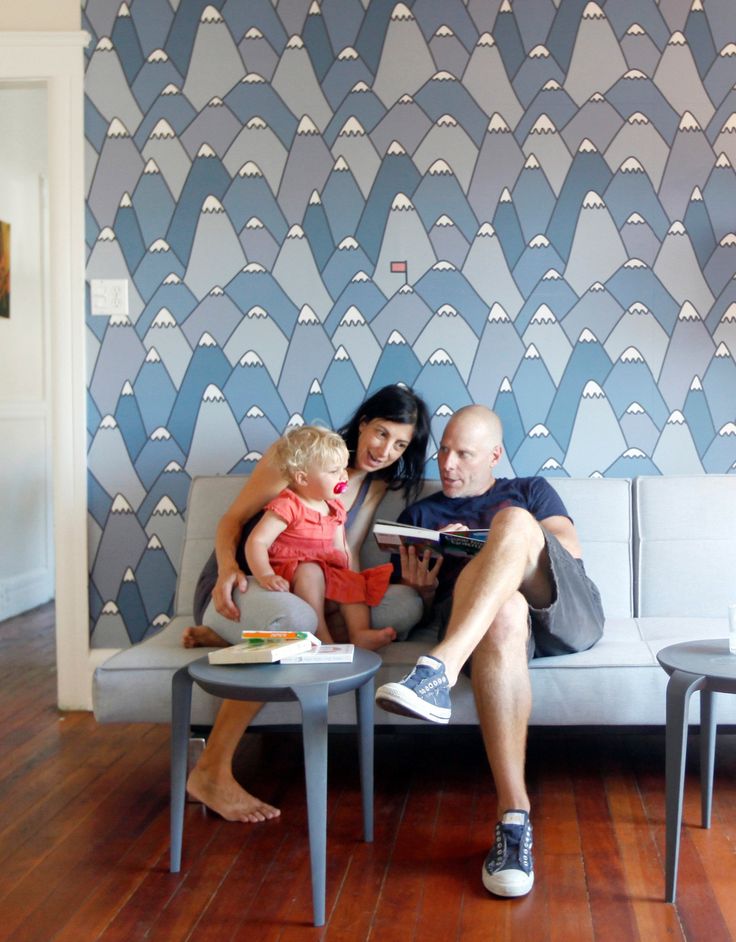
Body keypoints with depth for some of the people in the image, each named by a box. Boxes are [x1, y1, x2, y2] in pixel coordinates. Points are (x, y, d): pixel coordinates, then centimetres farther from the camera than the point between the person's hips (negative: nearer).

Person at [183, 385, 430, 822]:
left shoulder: (375, 486, 11)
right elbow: (232, 520, -5)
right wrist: (228, 568, -25)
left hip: (304, 595, 6)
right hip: (239, 587, -6)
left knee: (406, 603, -19)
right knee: (293, 617, -42)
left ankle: (224, 636, -22)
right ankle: (211, 772, -30)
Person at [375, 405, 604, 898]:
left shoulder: (531, 490, 28)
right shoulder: (420, 515, 29)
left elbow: (570, 550, 10)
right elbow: (424, 609, 22)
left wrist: (486, 544, -3)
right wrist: (422, 588, -3)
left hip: (569, 611, 1)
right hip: (480, 621, 0)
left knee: (514, 521, -30)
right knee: (503, 613, -41)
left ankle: (439, 670, -48)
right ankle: (514, 815, -44)